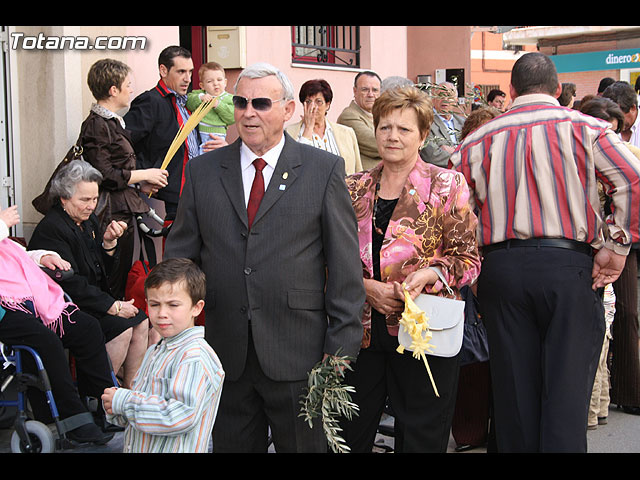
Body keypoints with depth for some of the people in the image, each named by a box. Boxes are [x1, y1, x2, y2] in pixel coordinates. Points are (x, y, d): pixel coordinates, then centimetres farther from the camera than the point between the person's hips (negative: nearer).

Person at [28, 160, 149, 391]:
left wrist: (109, 242, -6)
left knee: (140, 320, -7)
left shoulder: (89, 221, 10)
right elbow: (70, 283, -22)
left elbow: (104, 271, 14)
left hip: (93, 298, 9)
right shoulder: (50, 229, -18)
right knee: (121, 328, -23)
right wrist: (113, 306, -22)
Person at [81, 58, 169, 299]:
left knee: (124, 277, 13)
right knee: (114, 282, -7)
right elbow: (105, 176, -19)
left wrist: (139, 184, 9)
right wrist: (145, 175, -10)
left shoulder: (114, 121, 17)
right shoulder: (96, 125, -13)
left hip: (125, 210, 10)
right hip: (112, 212, -10)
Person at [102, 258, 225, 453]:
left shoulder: (196, 358, -14)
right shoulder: (154, 352, 13)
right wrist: (115, 409, -1)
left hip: (174, 450, -7)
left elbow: (182, 416, -22)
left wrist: (124, 401, -17)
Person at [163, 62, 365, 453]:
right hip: (226, 357, 3)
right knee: (231, 444, 14)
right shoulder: (203, 172, 6)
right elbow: (180, 256, 9)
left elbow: (345, 267, -3)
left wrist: (341, 350, -6)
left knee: (304, 444, 9)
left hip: (297, 357, -2)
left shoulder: (325, 169, -1)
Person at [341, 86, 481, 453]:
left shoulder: (447, 186, 0)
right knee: (351, 436, 9)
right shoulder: (355, 189, 9)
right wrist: (367, 287, -8)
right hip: (362, 330, 3)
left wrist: (429, 275, -19)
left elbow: (468, 258, -1)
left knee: (421, 439, 6)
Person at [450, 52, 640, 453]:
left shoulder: (481, 139, 9)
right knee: (567, 389, 0)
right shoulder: (584, 127, 2)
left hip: (501, 267, 3)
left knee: (513, 388, 10)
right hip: (569, 265, -2)